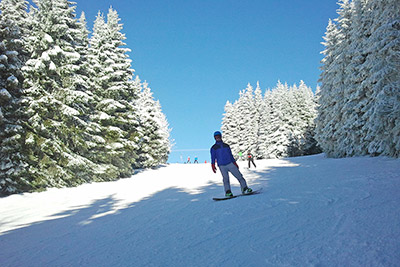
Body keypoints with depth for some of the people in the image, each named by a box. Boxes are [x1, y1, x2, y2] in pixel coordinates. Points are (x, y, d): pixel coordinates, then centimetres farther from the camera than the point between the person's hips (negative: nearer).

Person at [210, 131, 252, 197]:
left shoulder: (226, 146, 17)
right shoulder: (213, 148, 10)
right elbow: (213, 157, 5)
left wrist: (235, 163, 16)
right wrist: (213, 166, -7)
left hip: (230, 164, 3)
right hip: (222, 166, -2)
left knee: (239, 176, -4)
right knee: (225, 178, -16)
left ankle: (244, 188, 3)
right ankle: (228, 192, -15)